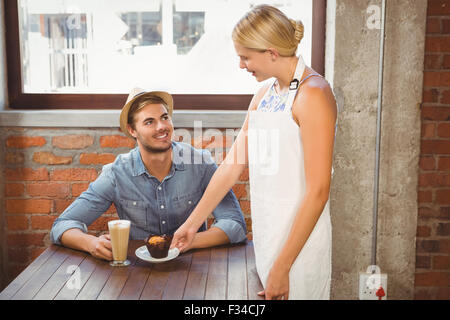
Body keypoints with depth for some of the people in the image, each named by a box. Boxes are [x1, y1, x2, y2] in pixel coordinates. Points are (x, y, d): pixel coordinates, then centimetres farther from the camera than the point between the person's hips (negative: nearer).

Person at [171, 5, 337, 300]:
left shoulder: (312, 94, -15)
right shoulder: (264, 95, 9)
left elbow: (318, 191, -19)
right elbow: (232, 165, 12)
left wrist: (282, 267, -19)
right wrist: (192, 223, 14)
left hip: (300, 237, -7)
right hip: (267, 231, 7)